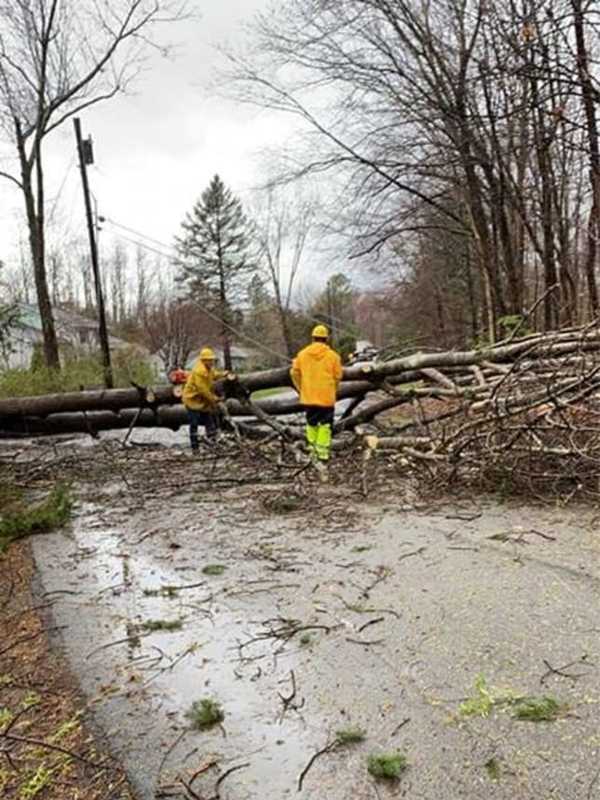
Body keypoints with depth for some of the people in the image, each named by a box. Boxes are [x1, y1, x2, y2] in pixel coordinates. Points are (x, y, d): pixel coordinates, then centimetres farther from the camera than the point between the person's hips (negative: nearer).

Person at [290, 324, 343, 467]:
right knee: (325, 426, 4)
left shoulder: (302, 354, 0)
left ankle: (312, 451, 23)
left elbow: (294, 373, 3)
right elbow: (338, 376, -4)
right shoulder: (333, 356, -7)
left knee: (311, 424, 17)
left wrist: (301, 389, 15)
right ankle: (322, 456, 1)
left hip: (308, 397, 3)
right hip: (327, 398, -2)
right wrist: (334, 391, 13)